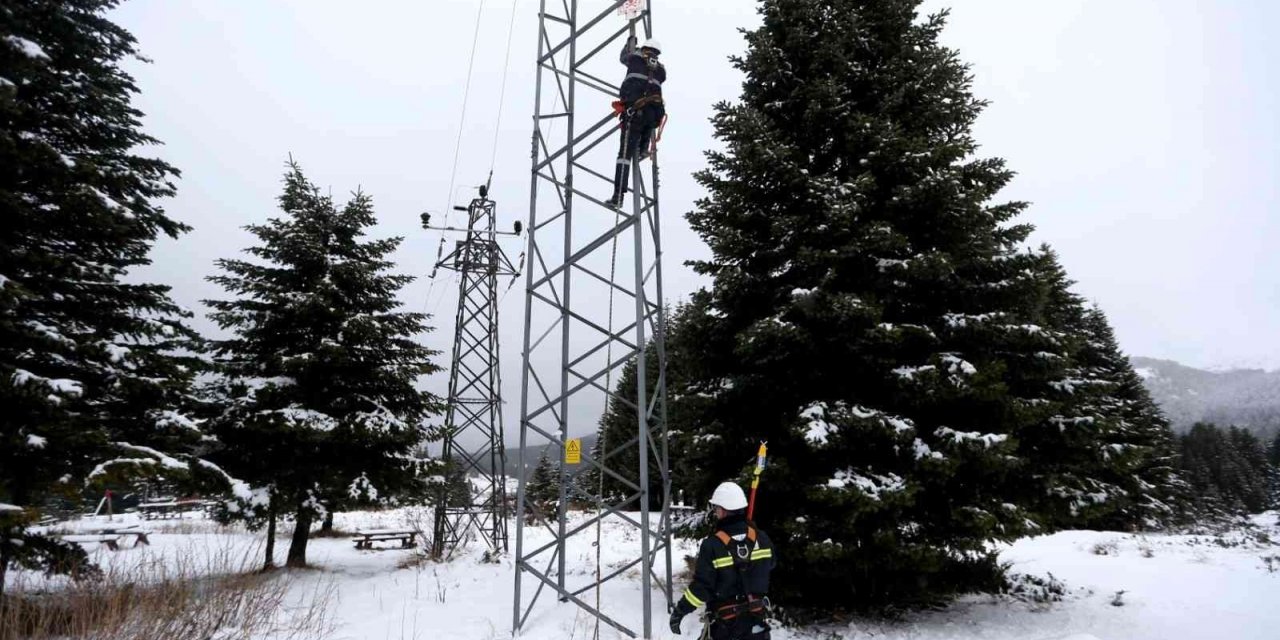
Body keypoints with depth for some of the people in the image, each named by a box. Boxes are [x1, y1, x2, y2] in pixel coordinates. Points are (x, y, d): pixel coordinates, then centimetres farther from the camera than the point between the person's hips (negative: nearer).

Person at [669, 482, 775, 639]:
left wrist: (679, 611, -9)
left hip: (725, 620, -3)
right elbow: (770, 565, 10)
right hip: (756, 615, 3)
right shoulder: (761, 538, -9)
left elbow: (701, 587, -20)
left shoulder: (712, 545, -23)